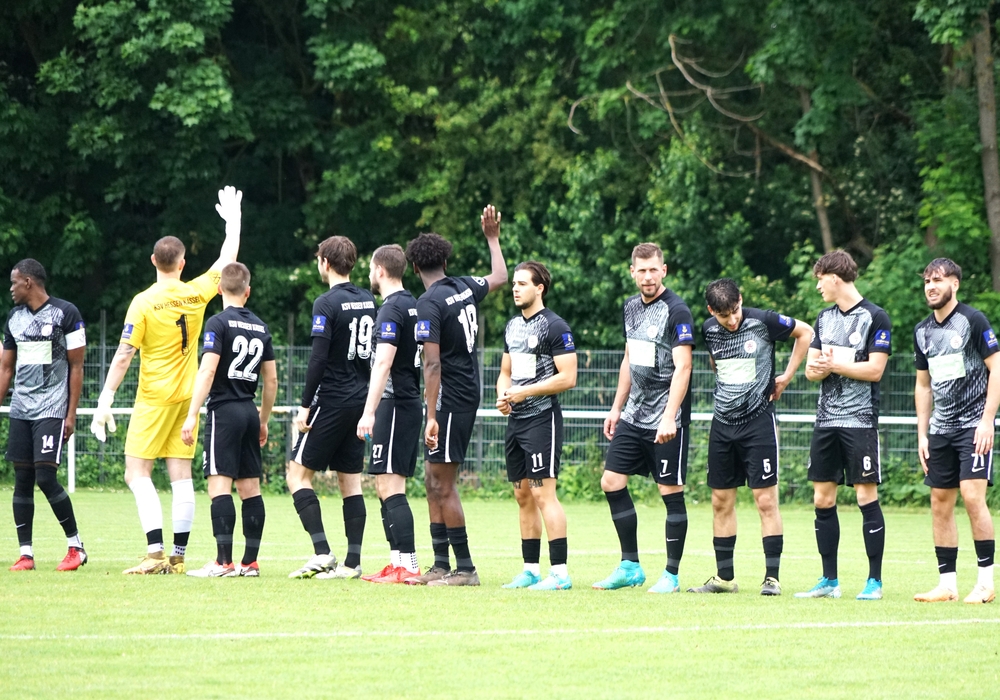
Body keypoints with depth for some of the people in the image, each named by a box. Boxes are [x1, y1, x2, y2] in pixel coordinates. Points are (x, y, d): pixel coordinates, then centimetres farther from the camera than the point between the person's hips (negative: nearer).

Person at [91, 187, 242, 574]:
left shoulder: (144, 302, -11)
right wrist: (232, 219, 31)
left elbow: (124, 356, -12)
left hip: (153, 398, -5)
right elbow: (227, 261, 18)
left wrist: (105, 401, -9)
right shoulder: (196, 294, 1)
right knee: (181, 476, 5)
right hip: (187, 396, 5)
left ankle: (155, 553, -16)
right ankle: (178, 556, 4)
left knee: (137, 473, -3)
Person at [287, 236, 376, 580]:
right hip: (362, 401, 7)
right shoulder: (369, 301, 10)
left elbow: (319, 359, -17)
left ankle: (322, 553, -12)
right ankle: (352, 562, 5)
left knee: (298, 473, -1)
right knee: (350, 480, 9)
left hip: (333, 402, -7)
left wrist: (305, 405, -13)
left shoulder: (327, 304, -12)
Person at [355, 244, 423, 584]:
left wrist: (368, 412, -25)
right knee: (385, 486, 13)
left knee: (390, 486, -11)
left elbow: (383, 363, -22)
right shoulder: (414, 305, 15)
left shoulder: (391, 309, -13)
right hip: (411, 402, 10)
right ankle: (397, 562, 13)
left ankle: (408, 565, -16)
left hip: (395, 404, -10)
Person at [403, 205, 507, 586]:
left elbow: (432, 364, -21)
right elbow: (499, 277, 30)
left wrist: (432, 417, -22)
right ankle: (441, 566, 14)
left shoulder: (429, 303, -16)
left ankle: (465, 568, -5)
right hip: (469, 395, 9)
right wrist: (492, 238, 46)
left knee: (443, 485, -6)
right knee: (433, 481, 13)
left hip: (449, 399, -9)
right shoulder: (465, 288, 7)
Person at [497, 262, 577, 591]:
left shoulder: (555, 327, -10)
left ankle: (560, 572, -12)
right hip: (516, 418, 9)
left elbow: (567, 378, -15)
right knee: (523, 495, 10)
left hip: (542, 418, -9)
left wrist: (524, 392, -16)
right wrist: (502, 395, 2)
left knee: (543, 493, -12)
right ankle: (531, 570, 15)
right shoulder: (513, 326, 16)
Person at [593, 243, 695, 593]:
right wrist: (616, 408, 21)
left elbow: (682, 368, -18)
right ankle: (630, 567, 13)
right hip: (634, 416, 8)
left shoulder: (677, 311, -12)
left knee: (671, 492, -3)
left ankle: (671, 574, 4)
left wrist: (669, 418, -25)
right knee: (612, 482, 5)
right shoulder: (631, 307, 12)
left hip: (666, 420, -8)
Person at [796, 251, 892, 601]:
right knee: (823, 499, 6)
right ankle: (829, 581, 12)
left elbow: (874, 369, -13)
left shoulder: (875, 318, -6)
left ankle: (874, 581, -1)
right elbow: (811, 368, 13)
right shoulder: (825, 318, 15)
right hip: (826, 421, 7)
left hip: (860, 421, -7)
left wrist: (834, 365, -10)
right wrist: (820, 368, -10)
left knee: (867, 496, -5)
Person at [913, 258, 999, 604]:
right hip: (941, 429, 7)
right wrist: (922, 434, 14)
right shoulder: (922, 331, 12)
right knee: (940, 503, 4)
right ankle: (947, 583, 8)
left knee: (972, 496, -15)